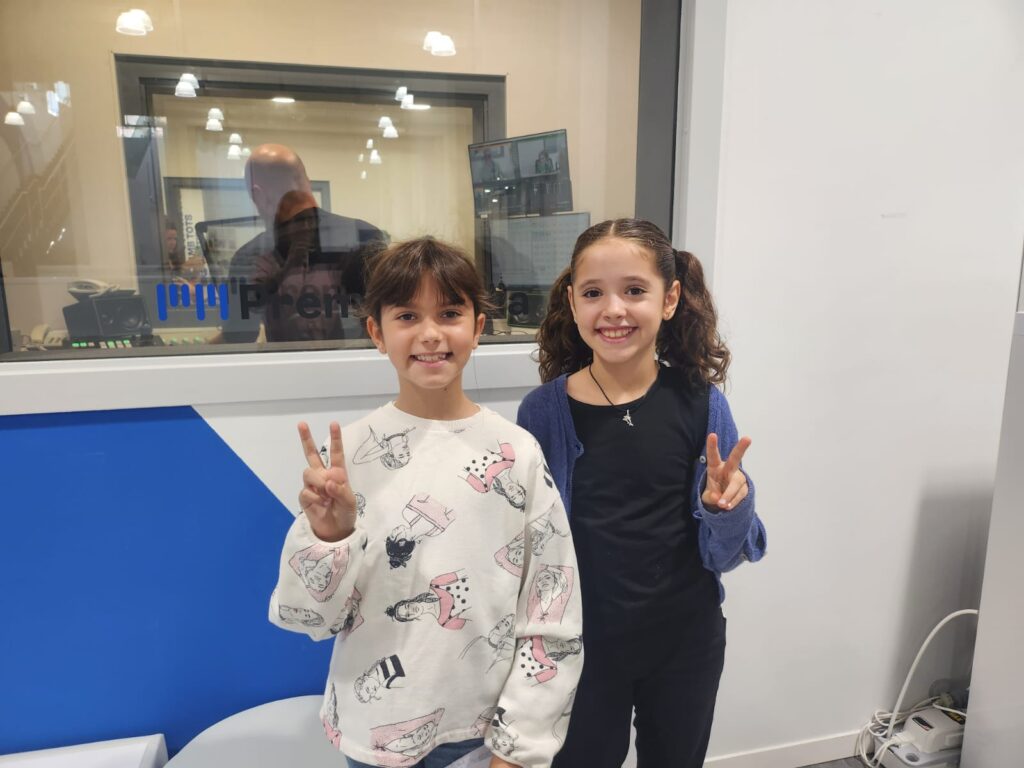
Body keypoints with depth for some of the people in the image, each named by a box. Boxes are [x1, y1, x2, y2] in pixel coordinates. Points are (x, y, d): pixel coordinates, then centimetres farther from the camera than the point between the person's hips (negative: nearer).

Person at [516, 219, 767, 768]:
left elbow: (724, 552, -4)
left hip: (686, 642, 2)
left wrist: (729, 505, -23)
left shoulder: (700, 402, -12)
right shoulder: (544, 411, -13)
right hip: (582, 645, -1)